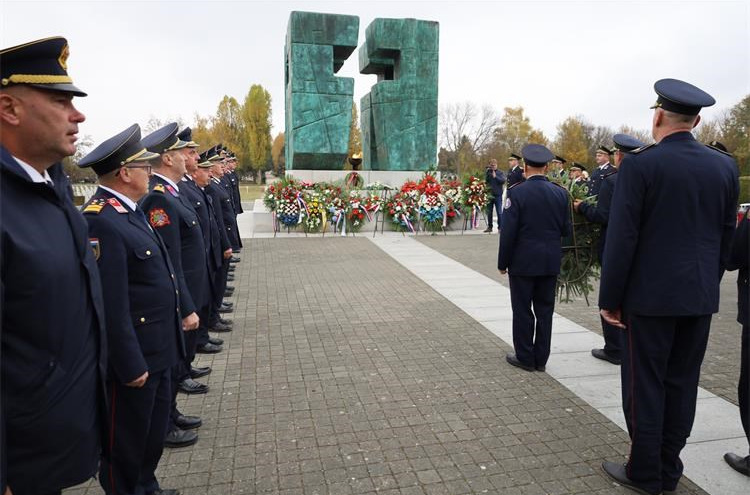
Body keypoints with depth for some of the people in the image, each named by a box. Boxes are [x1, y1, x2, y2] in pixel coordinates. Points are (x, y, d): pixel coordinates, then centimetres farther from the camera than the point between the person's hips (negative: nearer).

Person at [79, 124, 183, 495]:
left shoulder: (129, 210, 8)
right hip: (133, 357, -9)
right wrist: (131, 365, -20)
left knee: (153, 434, 25)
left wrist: (180, 314, 15)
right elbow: (110, 306, -25)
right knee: (126, 443, 13)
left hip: (157, 351, 10)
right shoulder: (100, 220, -23)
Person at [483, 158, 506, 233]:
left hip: (498, 195, -2)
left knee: (499, 212, -3)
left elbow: (503, 181, -9)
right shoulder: (488, 172, 9)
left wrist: (495, 176, -16)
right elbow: (485, 180, -7)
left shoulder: (500, 173, 5)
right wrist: (488, 171, -14)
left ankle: (500, 227, 3)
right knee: (489, 212, 7)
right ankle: (489, 227, 15)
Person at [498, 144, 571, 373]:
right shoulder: (560, 193, 1)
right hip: (550, 262, 4)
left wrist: (503, 262, -4)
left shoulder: (516, 192, -12)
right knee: (545, 309, 12)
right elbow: (566, 229, 5)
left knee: (522, 310, 7)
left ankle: (525, 357, 16)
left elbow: (508, 232, -13)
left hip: (523, 261, -4)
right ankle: (541, 358, 21)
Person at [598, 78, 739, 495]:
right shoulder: (724, 166, 5)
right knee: (682, 382, 14)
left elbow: (621, 238, -15)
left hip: (650, 293, -5)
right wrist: (708, 282, 20)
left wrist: (609, 298, -8)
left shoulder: (639, 164, -12)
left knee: (645, 383, 6)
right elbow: (726, 237, 10)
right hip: (700, 296, 6)